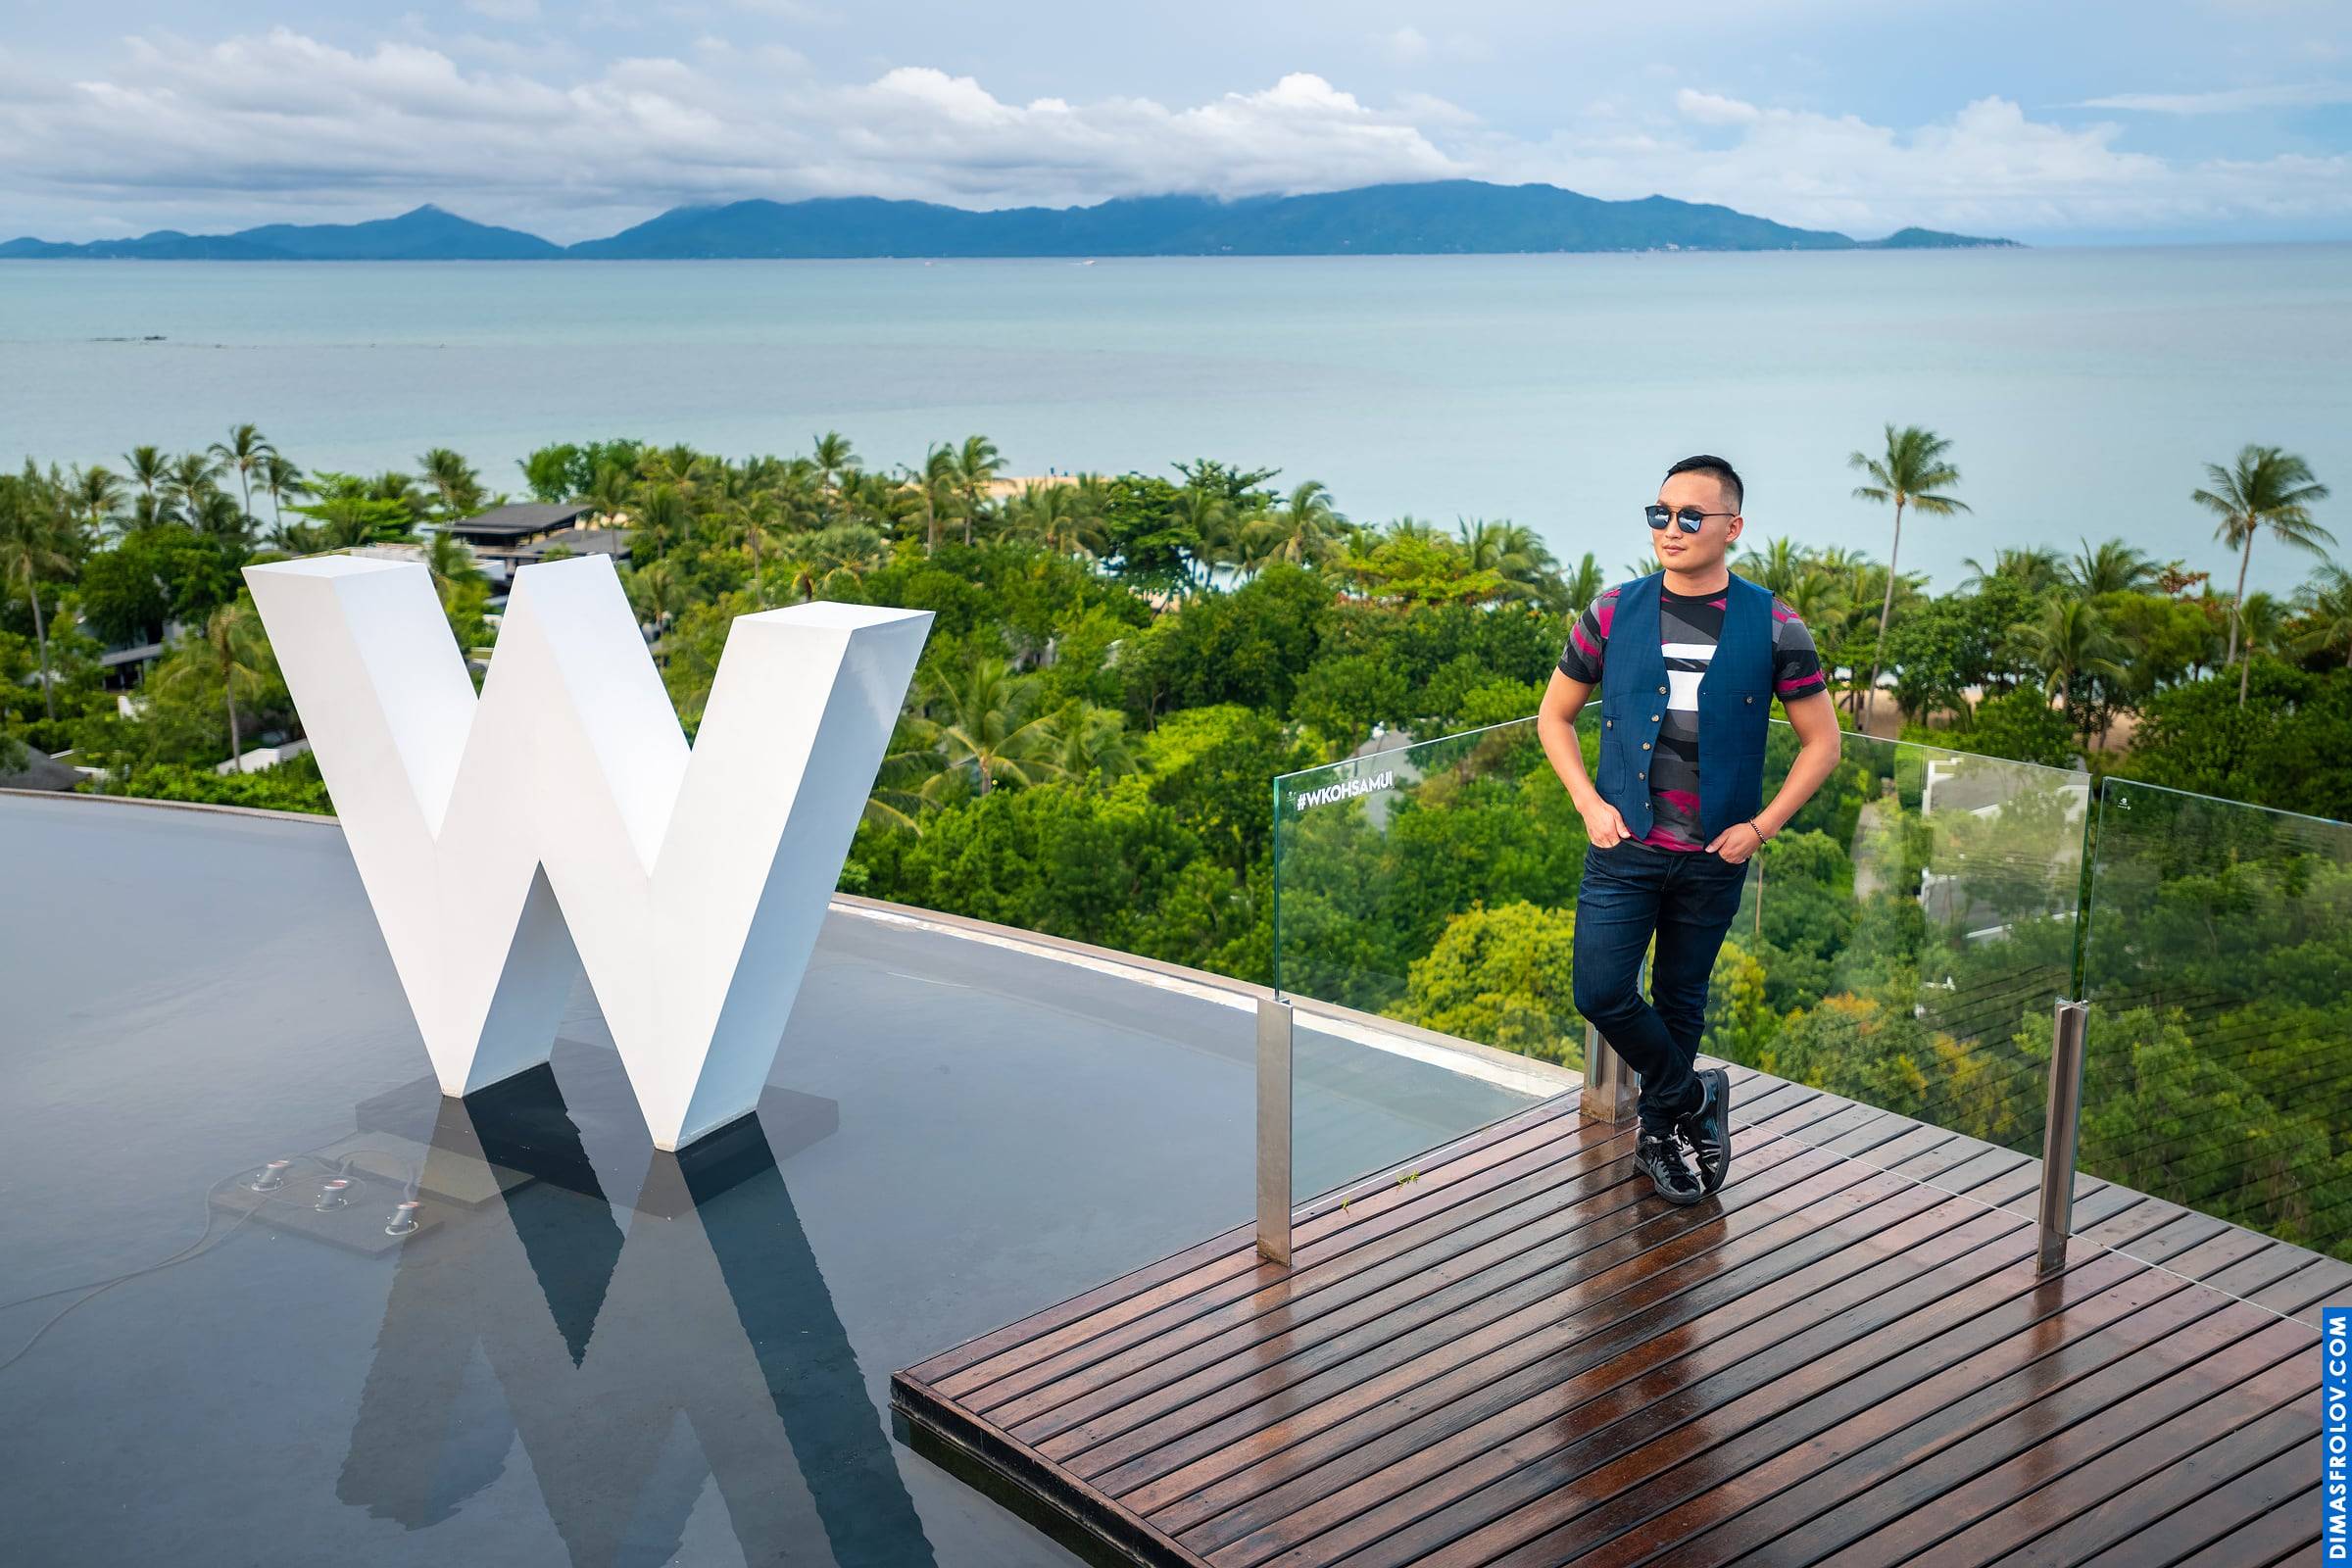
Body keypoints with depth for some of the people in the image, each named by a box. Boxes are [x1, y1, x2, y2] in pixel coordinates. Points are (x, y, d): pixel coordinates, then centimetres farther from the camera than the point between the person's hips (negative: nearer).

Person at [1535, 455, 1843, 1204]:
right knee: (1601, 993, -6)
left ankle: (1657, 1130, 33)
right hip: (1624, 844, 1)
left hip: (1714, 855, -1)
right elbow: (1554, 715, 8)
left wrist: (1761, 826, -7)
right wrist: (1589, 803, -4)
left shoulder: (1773, 627, -5)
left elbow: (1821, 740, 3)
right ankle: (1695, 1095, 18)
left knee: (1680, 1001, 12)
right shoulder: (1613, 614, -2)